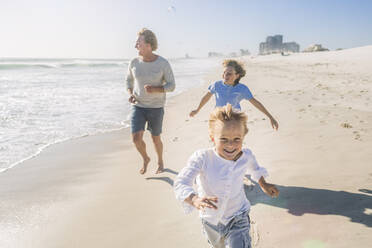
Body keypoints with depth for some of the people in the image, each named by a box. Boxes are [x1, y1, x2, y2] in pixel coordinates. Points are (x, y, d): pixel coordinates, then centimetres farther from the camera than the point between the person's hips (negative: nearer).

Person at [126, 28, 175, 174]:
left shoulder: (163, 64, -12)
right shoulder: (134, 62, -4)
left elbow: (171, 86, -8)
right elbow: (129, 81, 13)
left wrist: (155, 89, -26)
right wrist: (130, 94, -7)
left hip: (156, 107, -2)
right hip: (138, 106, 2)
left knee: (156, 138, 10)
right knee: (136, 137, -11)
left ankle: (160, 161, 40)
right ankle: (145, 159, 21)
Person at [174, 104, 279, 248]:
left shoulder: (246, 156, -17)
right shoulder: (202, 158, -28)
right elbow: (180, 183, -36)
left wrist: (263, 185, 21)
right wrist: (195, 199, -54)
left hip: (238, 220, 0)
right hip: (211, 220, 0)